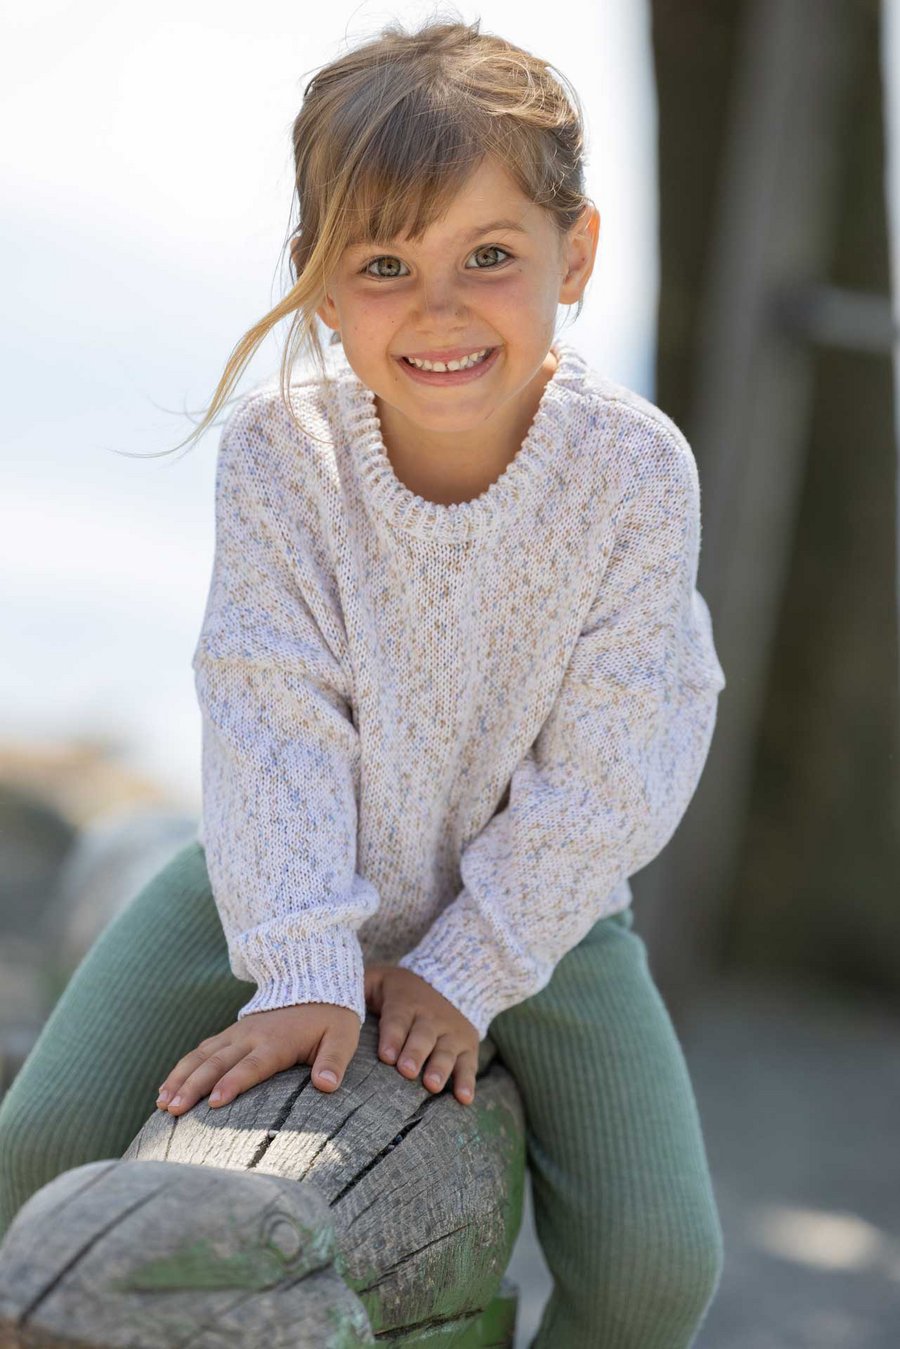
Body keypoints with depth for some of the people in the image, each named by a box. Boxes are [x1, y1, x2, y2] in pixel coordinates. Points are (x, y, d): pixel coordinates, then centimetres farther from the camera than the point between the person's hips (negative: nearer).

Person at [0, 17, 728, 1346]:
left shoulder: (634, 470, -24)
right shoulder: (278, 450, -21)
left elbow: (604, 771, -18)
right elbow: (274, 724, -21)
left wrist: (465, 972, -16)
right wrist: (305, 971, -28)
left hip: (536, 897, 0)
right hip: (298, 874, 1)